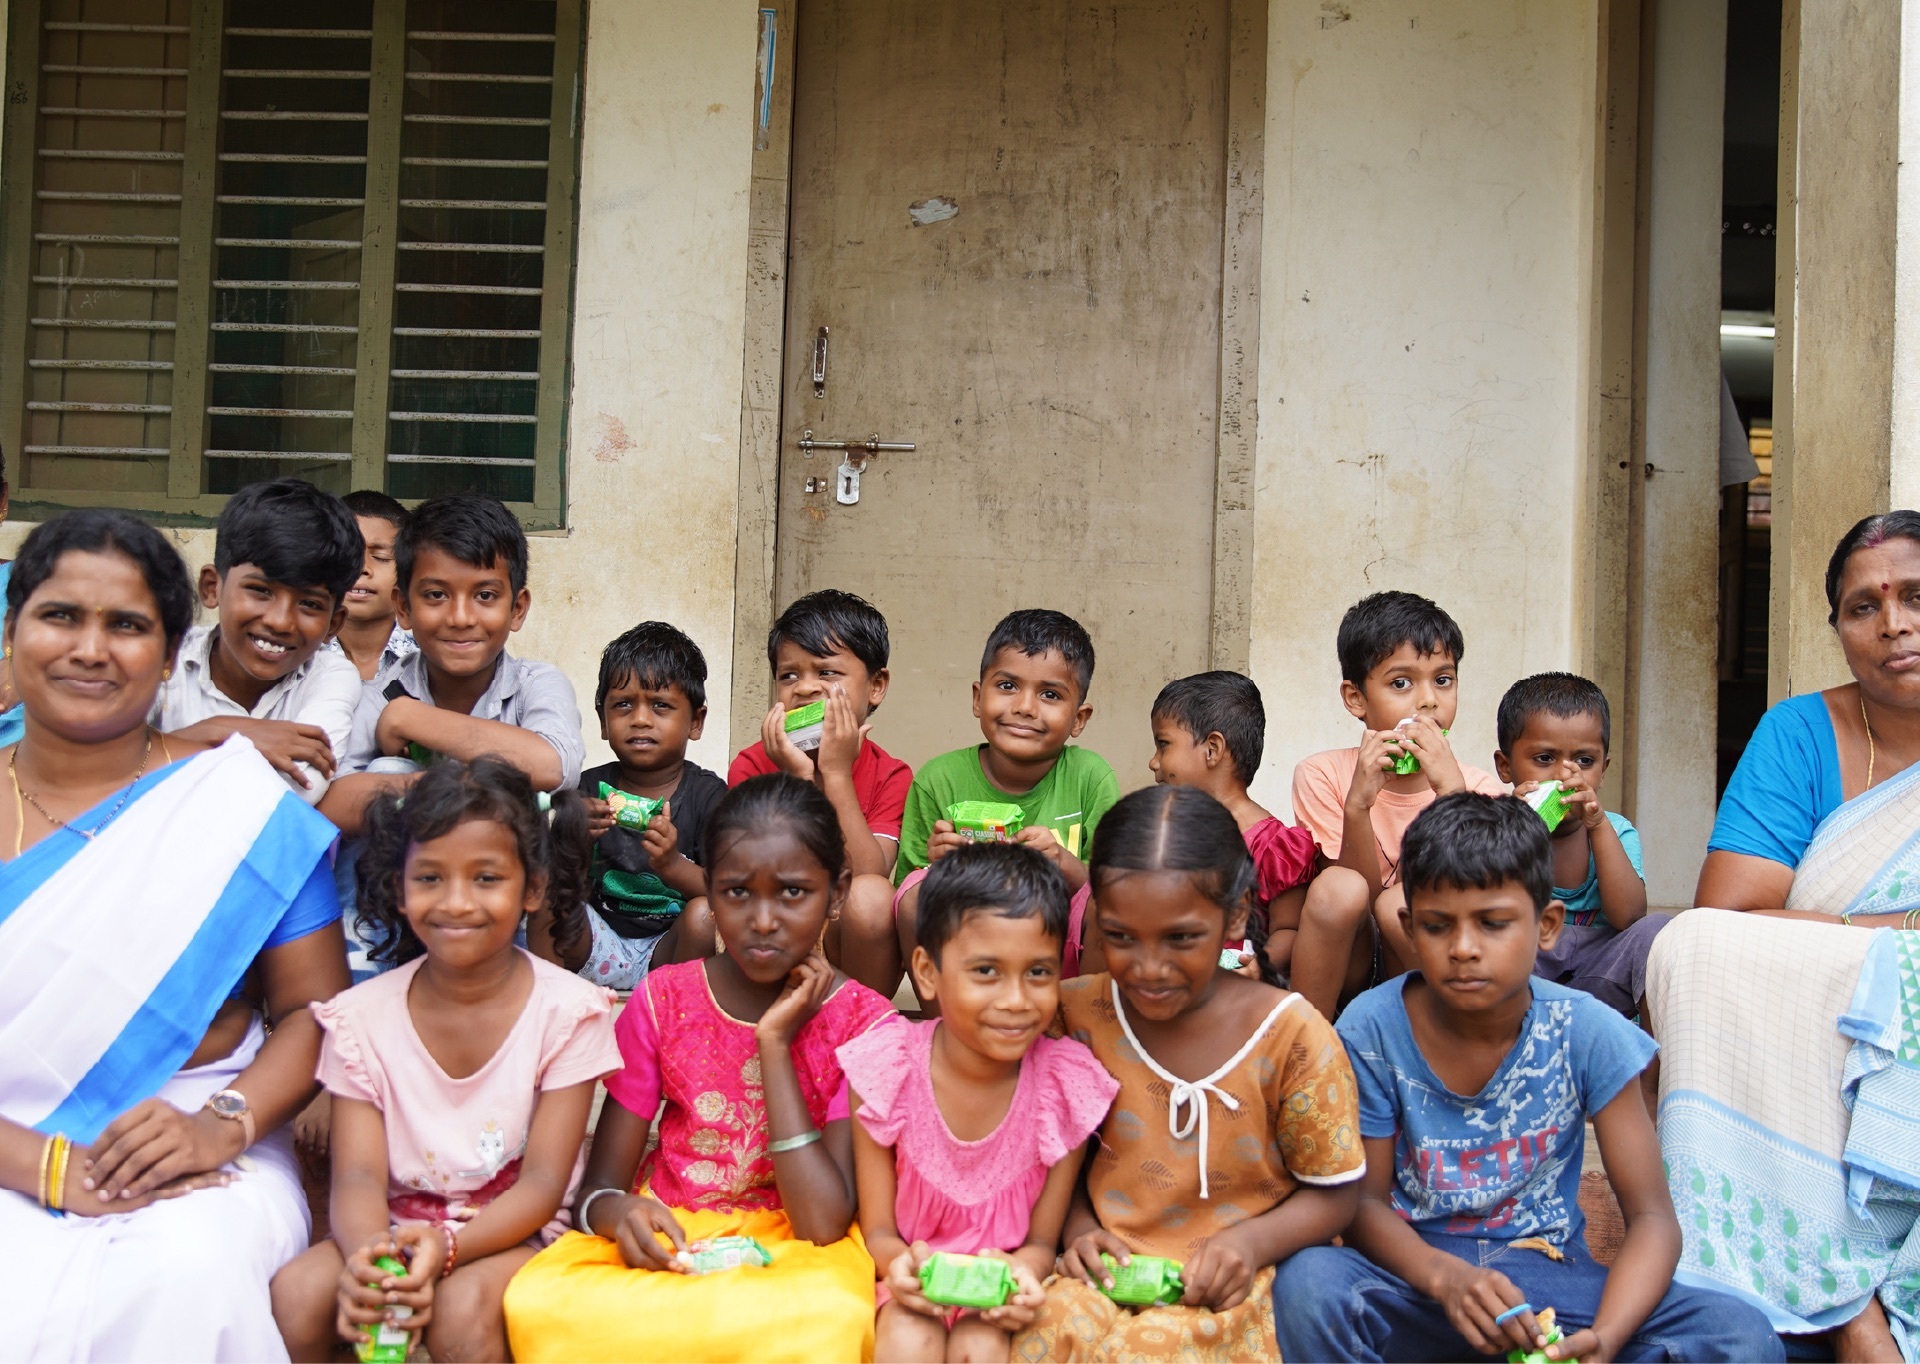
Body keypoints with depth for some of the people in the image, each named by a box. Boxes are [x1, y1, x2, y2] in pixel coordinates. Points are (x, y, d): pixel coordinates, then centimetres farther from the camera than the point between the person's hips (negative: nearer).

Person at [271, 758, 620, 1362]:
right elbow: (358, 1175, -9)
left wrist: (448, 1246, -31)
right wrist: (365, 1255, -32)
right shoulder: (362, 1017, -1)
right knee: (295, 1291, -24)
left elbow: (543, 1183, -12)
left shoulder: (567, 1011, -9)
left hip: (515, 1230, -3)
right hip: (396, 1226, 3)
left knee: (463, 1303, -33)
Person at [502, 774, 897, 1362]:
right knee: (534, 1303, -30)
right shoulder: (663, 1001, 1)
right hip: (665, 1242, 2)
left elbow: (825, 1223, -15)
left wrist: (775, 1044, -17)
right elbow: (599, 1186, 1)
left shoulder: (863, 1022, -6)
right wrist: (615, 1211, -25)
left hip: (791, 1249, -2)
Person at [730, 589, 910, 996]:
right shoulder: (752, 765, -2)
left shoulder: (890, 776, -3)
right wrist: (798, 778, -22)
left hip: (847, 950, -1)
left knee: (870, 898, -32)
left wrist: (837, 774, -21)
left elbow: (868, 880, -18)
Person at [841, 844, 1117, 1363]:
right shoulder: (885, 1068, -15)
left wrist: (1021, 1271, -27)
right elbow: (878, 1227, -7)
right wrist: (900, 1262, -30)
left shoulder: (1067, 1086, -15)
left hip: (1004, 1275, 1)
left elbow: (1042, 1240, -4)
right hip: (916, 1271, 0)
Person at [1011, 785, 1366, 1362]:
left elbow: (1332, 1193, 1)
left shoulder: (1290, 1036, -9)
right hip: (1112, 1269, 3)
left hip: (1231, 1287, -2)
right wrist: (1079, 1228, -5)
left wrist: (1252, 1240, -16)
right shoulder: (1078, 1013, -1)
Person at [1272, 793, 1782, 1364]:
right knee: (1307, 1284, -35)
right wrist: (1445, 1277, -26)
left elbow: (1651, 1217, -7)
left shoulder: (1587, 1034, -9)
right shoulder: (1372, 1030, -10)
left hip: (1546, 1273, 2)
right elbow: (1365, 1202, -4)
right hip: (1416, 1270, -1)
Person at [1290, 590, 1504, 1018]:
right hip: (1349, 972, 0)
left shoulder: (1479, 788, -5)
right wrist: (1357, 804, -30)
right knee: (1337, 891, -30)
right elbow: (1356, 895, -13)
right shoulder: (1321, 776, -7)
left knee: (1398, 905, -29)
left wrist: (1450, 790, -27)